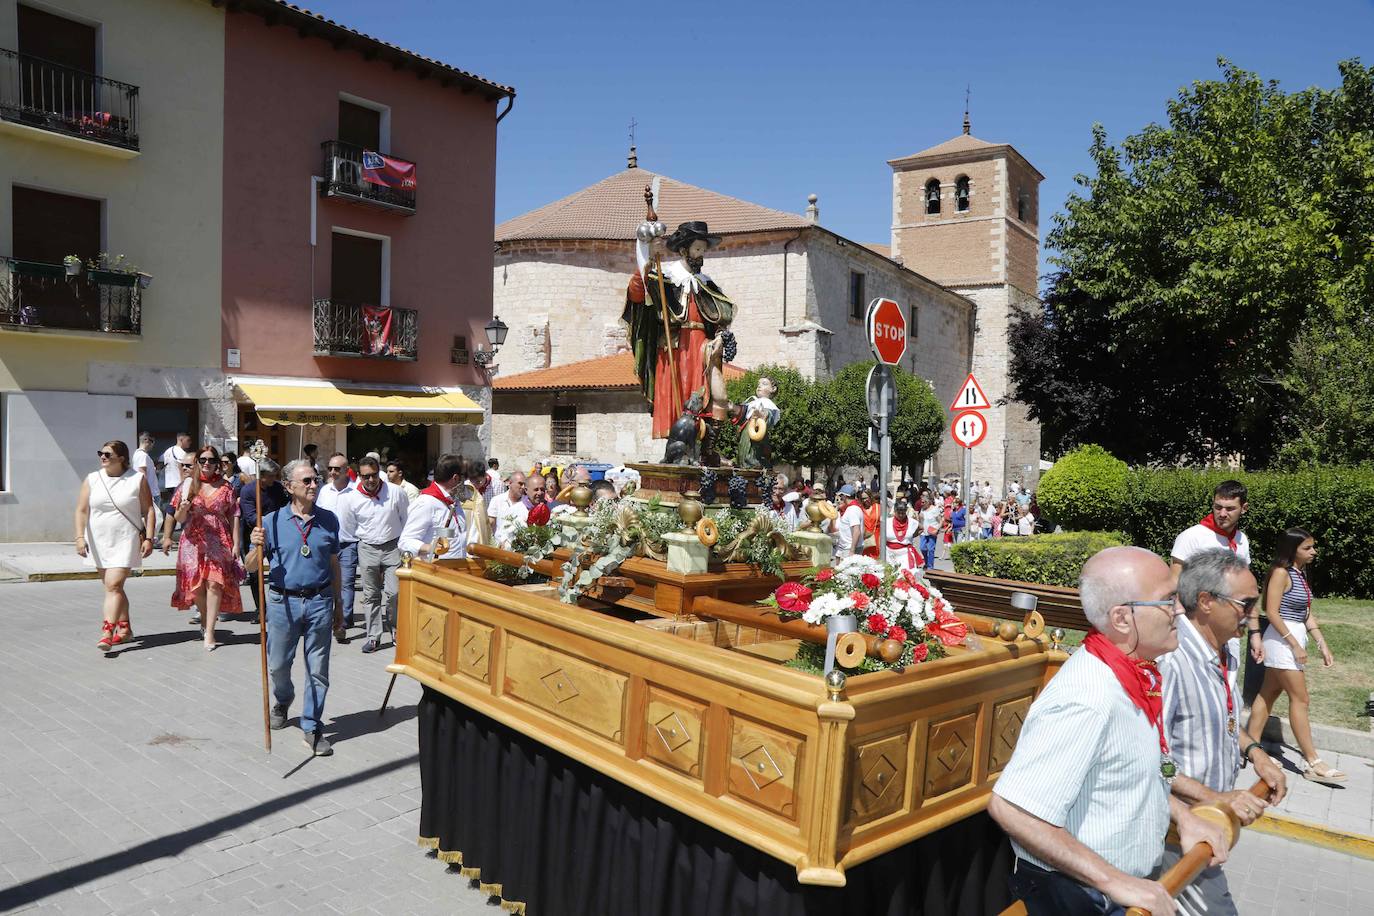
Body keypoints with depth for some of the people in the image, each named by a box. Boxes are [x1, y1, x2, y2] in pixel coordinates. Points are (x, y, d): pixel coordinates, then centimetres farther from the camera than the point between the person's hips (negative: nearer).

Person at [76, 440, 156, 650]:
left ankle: (107, 632, -16)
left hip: (125, 542, -4)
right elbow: (81, 511, 3)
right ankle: (125, 628, 24)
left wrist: (148, 538, -8)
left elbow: (148, 511, -2)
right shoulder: (92, 480, 5)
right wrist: (80, 537, -8)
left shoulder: (137, 479, -2)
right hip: (98, 542, 5)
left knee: (114, 585, -14)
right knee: (112, 586, 13)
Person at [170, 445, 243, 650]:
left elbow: (233, 516, 5)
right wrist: (184, 508, -16)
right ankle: (205, 620, 29)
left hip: (219, 541, -1)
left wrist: (236, 544, -1)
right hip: (194, 541, 1)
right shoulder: (188, 484, 6)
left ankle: (209, 633, -8)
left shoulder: (225, 487, 5)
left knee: (214, 583, -11)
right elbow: (179, 518, 7)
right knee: (196, 585, 2)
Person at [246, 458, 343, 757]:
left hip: (319, 601, 0)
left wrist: (338, 604, 12)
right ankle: (282, 702, 46)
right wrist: (257, 547, -19)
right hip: (284, 601, 0)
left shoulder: (329, 520, 3)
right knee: (277, 665, 14)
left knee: (318, 670, 4)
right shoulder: (272, 521, -2)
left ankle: (312, 727, 18)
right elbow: (252, 566, 2)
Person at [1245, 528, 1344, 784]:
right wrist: (1295, 645, -18)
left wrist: (1323, 644, 8)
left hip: (1295, 638, 8)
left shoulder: (1301, 573, 11)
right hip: (1282, 639, -8)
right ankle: (1312, 763, 0)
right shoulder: (1281, 572, -14)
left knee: (1269, 693, 12)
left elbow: (1307, 614, 13)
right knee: (1300, 699, -5)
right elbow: (1272, 612, -18)